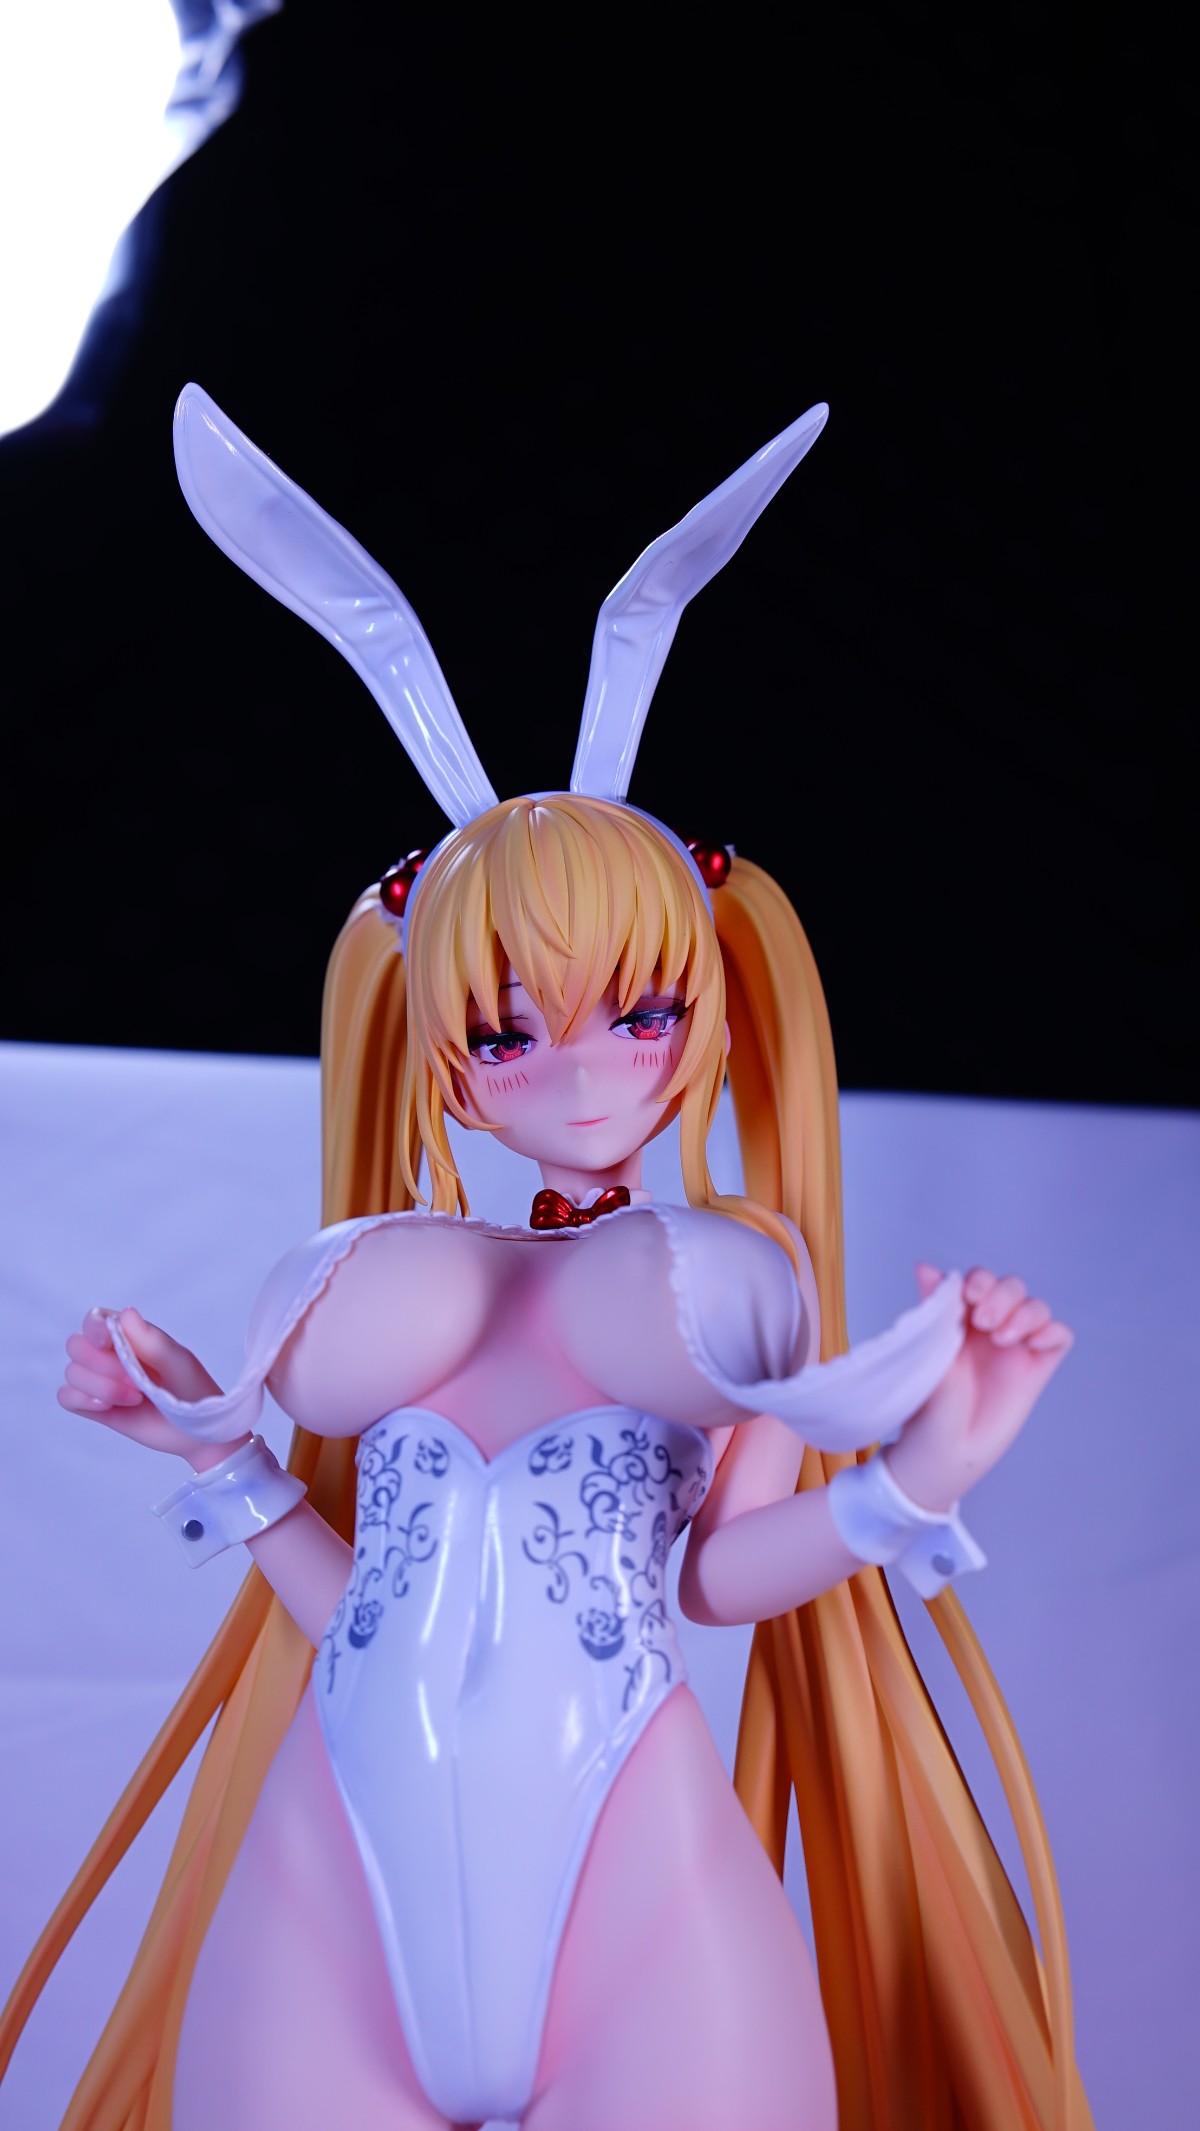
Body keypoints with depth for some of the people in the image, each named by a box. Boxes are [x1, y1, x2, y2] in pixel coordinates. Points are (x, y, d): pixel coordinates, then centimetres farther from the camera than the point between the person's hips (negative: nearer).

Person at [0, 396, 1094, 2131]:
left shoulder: (738, 1283, 7)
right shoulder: (382, 1300, 13)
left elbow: (722, 1571, -1)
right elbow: (373, 1621, 12)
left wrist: (913, 1479, -14)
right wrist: (215, 1441, 8)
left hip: (629, 1876, -2)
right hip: (341, 1885, 2)